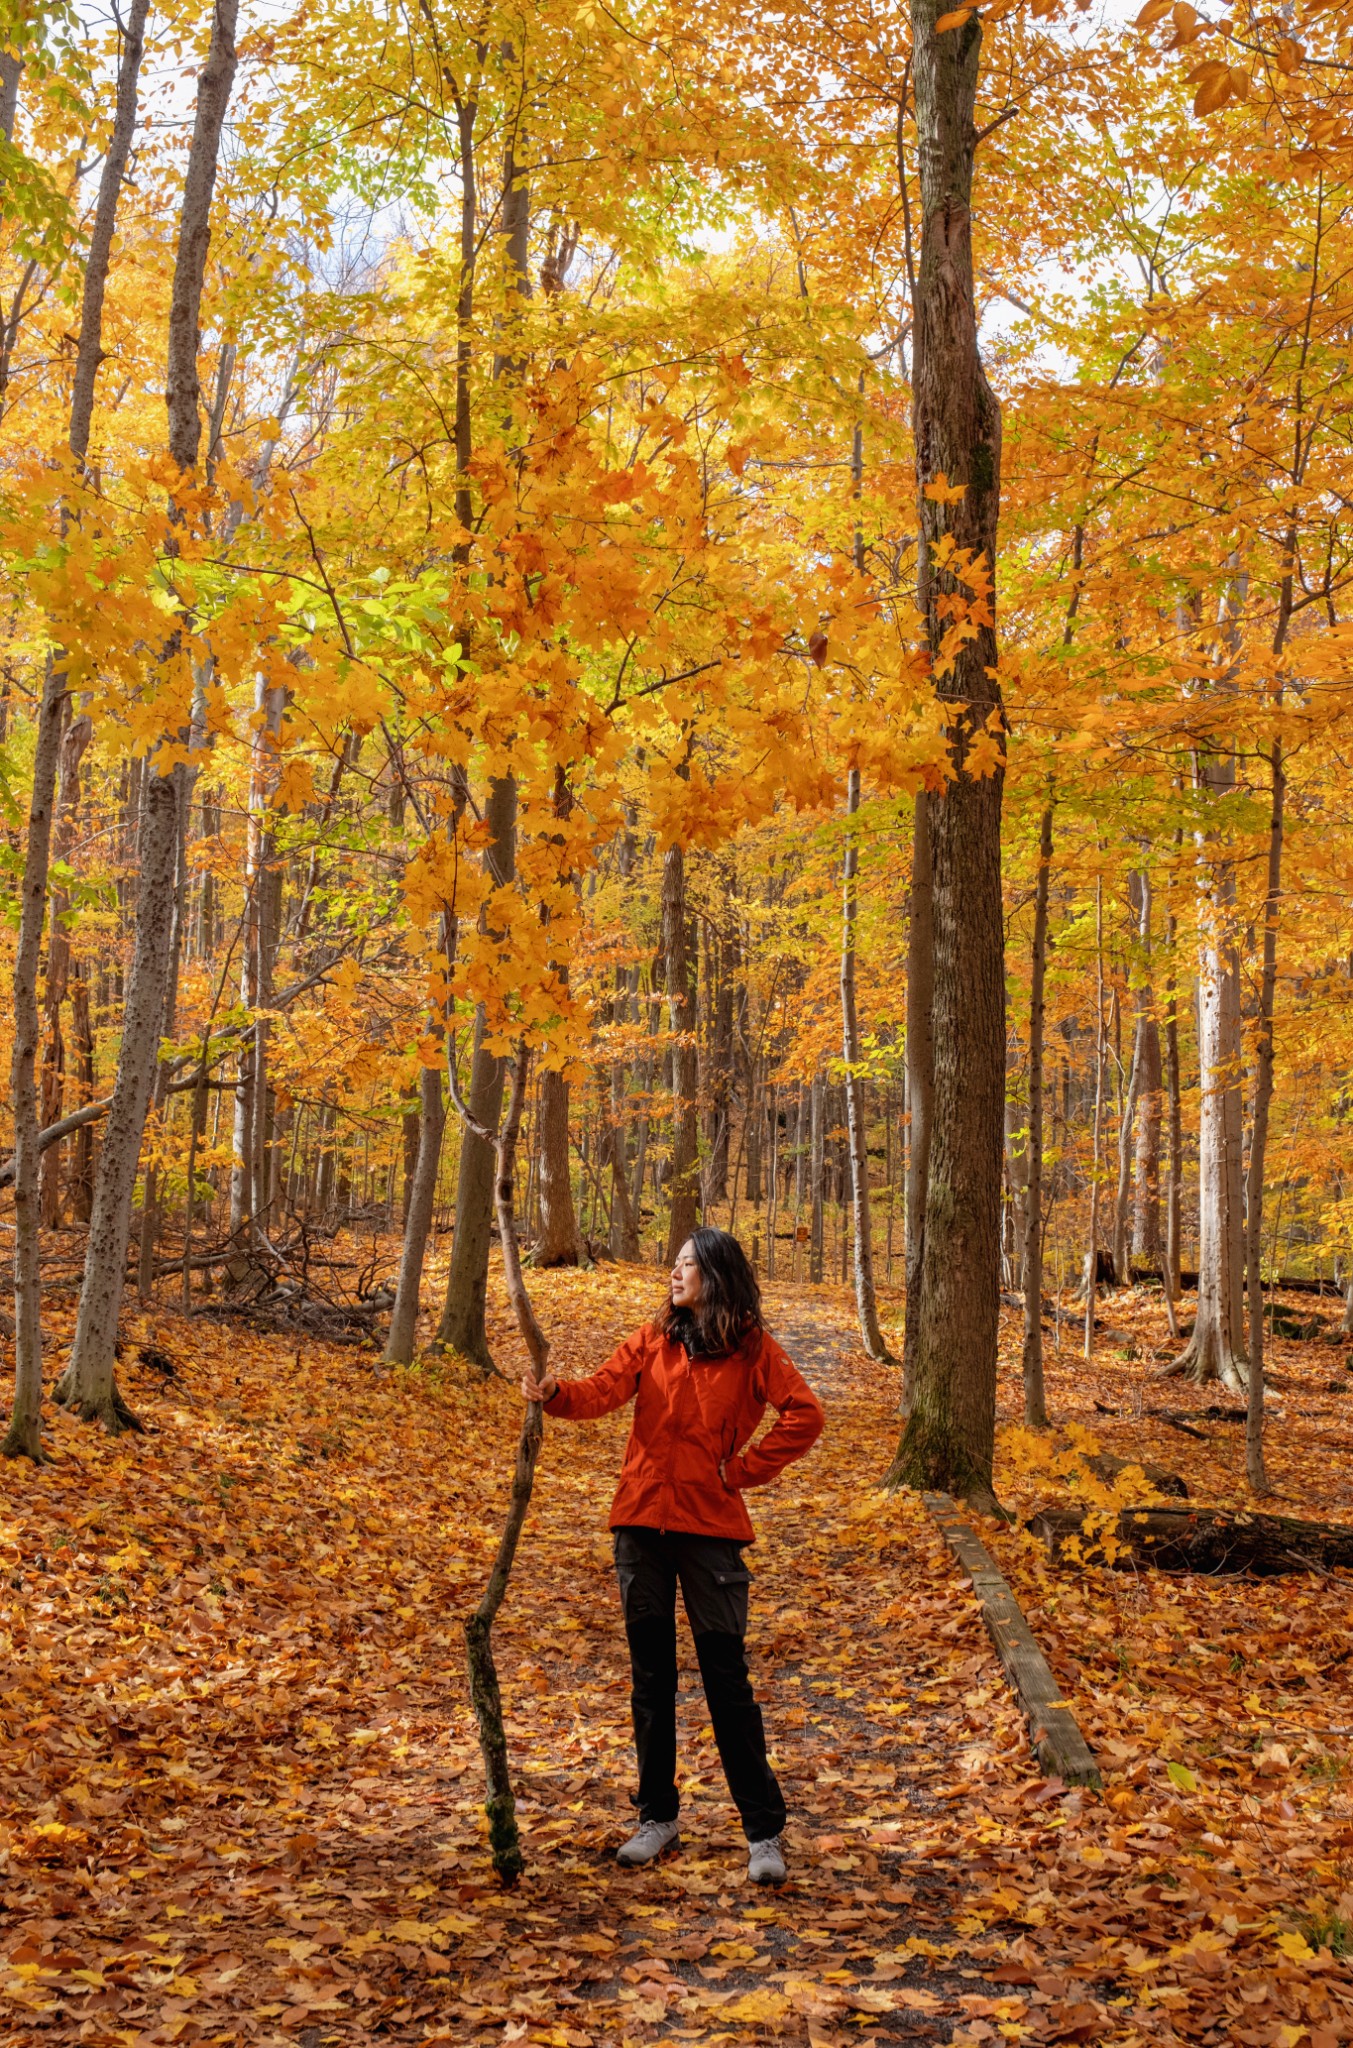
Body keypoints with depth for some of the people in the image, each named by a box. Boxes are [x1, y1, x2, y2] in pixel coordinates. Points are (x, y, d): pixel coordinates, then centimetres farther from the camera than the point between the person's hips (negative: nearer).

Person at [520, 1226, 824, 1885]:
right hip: (642, 1521, 4)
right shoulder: (652, 1339, 6)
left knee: (725, 1676, -2)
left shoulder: (751, 1347, -2)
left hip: (710, 1523, -3)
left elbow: (804, 1414, -8)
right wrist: (554, 1393, -27)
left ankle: (764, 1831, 7)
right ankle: (658, 1818, 24)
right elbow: (603, 1391, -8)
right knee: (651, 1674, 11)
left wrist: (744, 1469, -8)